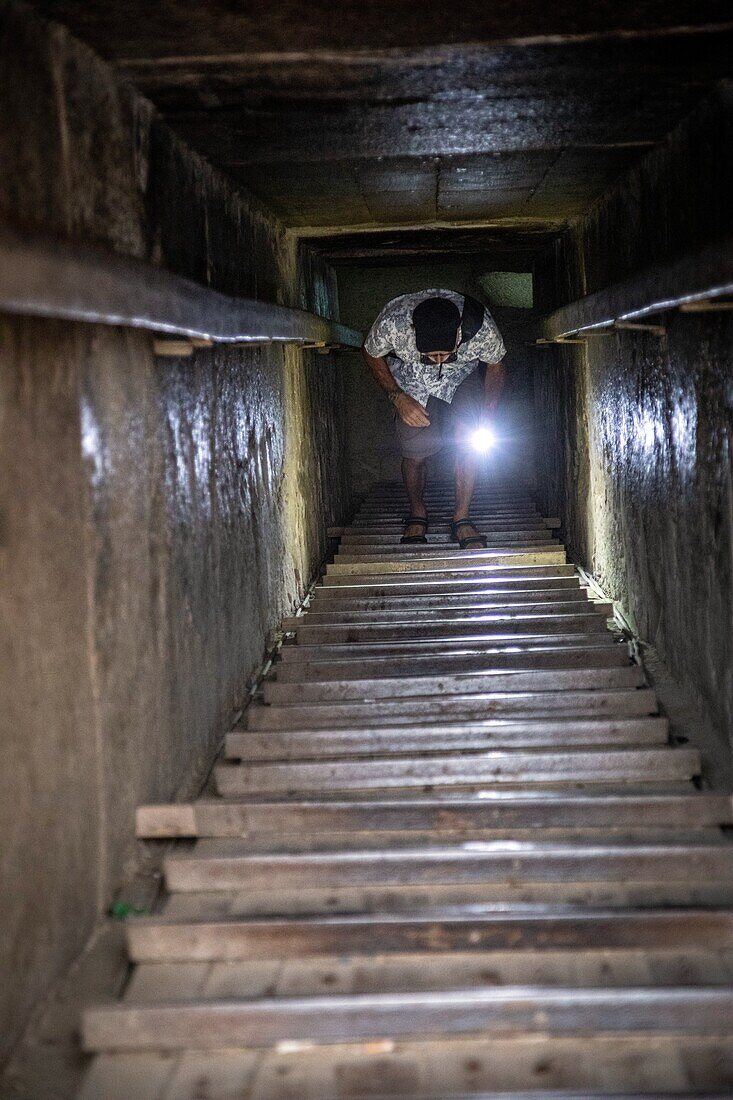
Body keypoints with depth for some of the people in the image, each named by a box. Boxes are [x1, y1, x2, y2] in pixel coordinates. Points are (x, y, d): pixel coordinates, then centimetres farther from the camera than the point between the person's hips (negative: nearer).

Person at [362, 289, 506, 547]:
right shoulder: (392, 322, -38)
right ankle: (417, 513, 22)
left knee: (468, 439, -20)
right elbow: (371, 354, -12)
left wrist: (487, 416, -14)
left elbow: (495, 365, -11)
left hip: (462, 375, 0)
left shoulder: (481, 326, -36)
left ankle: (461, 518, -8)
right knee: (414, 451, -5)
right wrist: (398, 397, -20)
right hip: (411, 378, 0)